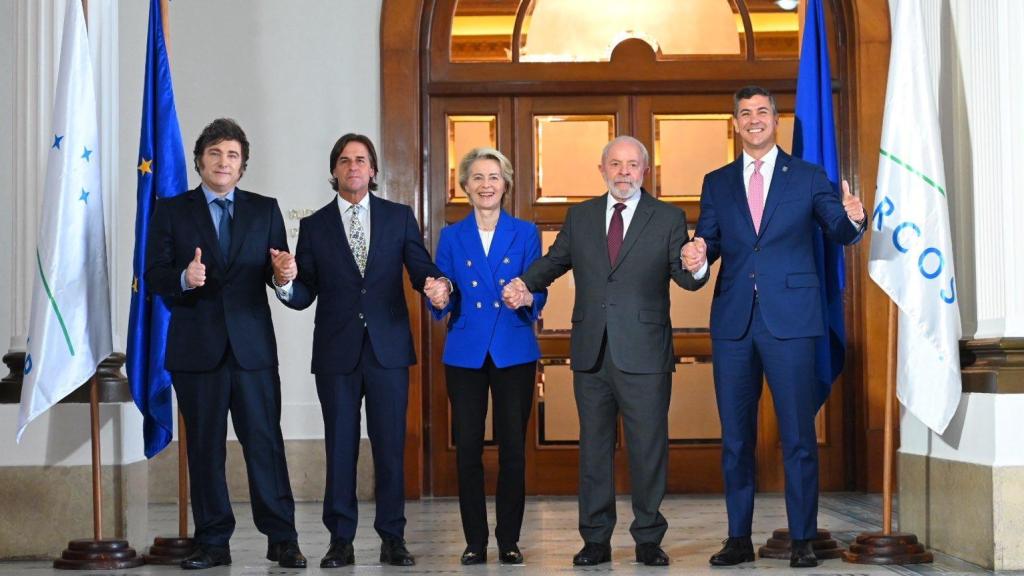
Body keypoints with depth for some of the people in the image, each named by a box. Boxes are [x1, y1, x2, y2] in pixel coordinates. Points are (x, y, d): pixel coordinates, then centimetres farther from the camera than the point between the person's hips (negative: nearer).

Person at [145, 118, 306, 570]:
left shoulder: (265, 210, 11)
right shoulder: (171, 211, 8)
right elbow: (154, 275, 0)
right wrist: (183, 279, -20)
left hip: (252, 344, 0)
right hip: (197, 346, 0)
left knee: (265, 442, -2)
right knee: (204, 447, 5)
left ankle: (282, 539, 4)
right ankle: (213, 542, 13)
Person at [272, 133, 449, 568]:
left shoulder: (399, 217, 7)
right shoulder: (314, 226, 7)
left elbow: (420, 269, 1)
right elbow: (304, 296, 3)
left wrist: (436, 283, -22)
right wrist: (285, 281, -18)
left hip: (388, 349, 0)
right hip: (337, 352, 0)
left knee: (390, 445, 3)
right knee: (340, 447, 4)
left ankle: (392, 537, 11)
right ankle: (340, 540, 11)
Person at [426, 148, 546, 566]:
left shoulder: (526, 233, 6)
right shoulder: (451, 237, 8)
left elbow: (538, 294, 1)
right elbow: (443, 303, 5)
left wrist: (528, 299, -21)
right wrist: (439, 301, -17)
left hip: (514, 353, -1)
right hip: (465, 354, 1)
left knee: (513, 448, -1)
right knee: (467, 449, 0)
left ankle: (509, 540, 11)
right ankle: (475, 541, 10)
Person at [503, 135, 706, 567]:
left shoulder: (668, 218, 2)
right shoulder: (580, 217, 10)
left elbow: (685, 279, -5)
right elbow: (554, 260, 14)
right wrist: (525, 284, -6)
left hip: (644, 354, -3)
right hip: (591, 354, 3)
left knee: (648, 447, 2)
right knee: (594, 447, 10)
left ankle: (648, 540, 13)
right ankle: (596, 539, 19)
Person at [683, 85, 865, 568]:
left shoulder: (808, 178, 8)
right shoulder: (717, 183, 14)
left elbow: (839, 232, 1)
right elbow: (706, 242, 8)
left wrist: (852, 219, -22)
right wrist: (696, 258, -16)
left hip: (789, 320, -2)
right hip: (733, 321, 3)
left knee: (798, 434, -2)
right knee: (735, 435, 7)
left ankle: (802, 539, 6)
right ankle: (739, 538, 15)